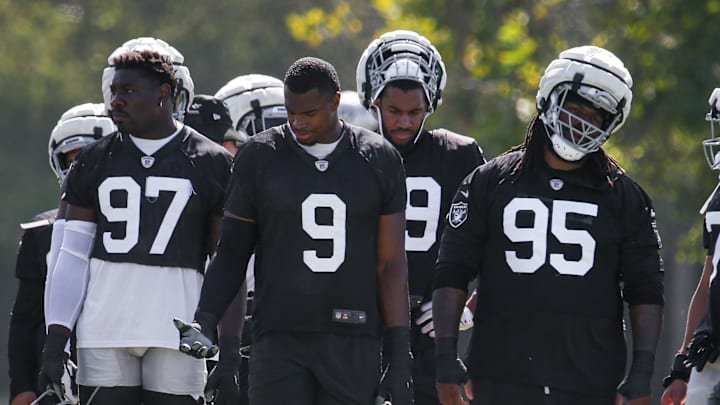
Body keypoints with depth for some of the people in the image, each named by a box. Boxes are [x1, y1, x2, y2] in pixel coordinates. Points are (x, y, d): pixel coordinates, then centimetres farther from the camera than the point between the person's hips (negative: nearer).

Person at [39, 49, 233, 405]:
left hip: (176, 335, -2)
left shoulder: (211, 165, 3)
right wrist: (56, 339, 0)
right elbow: (74, 257, 9)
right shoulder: (96, 162, 10)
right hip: (104, 336, 2)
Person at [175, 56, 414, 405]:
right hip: (280, 340, -1)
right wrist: (204, 321, -8)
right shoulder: (260, 157, 2)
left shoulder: (378, 160, 3)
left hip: (353, 345, 1)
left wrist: (400, 357, -1)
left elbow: (391, 265, 4)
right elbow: (232, 252, 7)